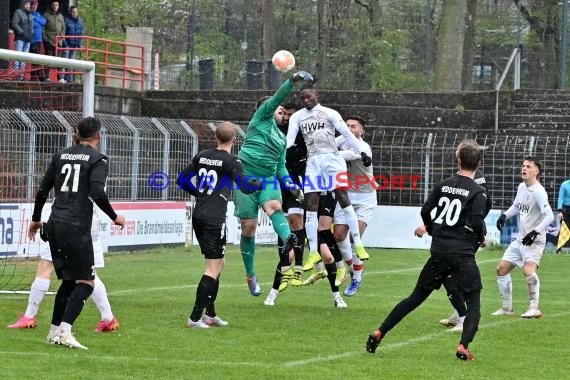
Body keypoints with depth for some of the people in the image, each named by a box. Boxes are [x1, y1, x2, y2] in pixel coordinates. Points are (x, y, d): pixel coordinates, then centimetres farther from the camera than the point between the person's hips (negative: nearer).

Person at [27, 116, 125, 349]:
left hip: (54, 226, 7)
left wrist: (36, 219, 28)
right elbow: (97, 192, -16)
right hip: (77, 228, -7)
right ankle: (64, 331, -19)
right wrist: (114, 217, -3)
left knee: (68, 281, 18)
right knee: (85, 282, -4)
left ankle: (54, 332, 17)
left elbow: (42, 190, 16)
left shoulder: (60, 156, 15)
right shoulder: (98, 160, -3)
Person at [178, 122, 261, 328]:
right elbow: (246, 187, -16)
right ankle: (195, 317, -8)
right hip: (214, 219, -8)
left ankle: (210, 314, 23)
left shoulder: (202, 156, 11)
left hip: (198, 217, 8)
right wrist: (261, 182, 3)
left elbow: (182, 180, 16)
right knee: (213, 268, -4)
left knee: (219, 263, 20)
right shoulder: (230, 161, -9)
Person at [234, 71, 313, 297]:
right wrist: (293, 80, -19)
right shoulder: (261, 117, 8)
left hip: (268, 179, 4)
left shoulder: (281, 138, 24)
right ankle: (250, 276, 9)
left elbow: (281, 167, 23)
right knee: (249, 227, -4)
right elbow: (278, 97, -6)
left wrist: (291, 185, 5)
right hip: (246, 176, -4)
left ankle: (287, 240, -60)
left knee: (274, 206, -29)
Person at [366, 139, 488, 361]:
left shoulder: (443, 185, 8)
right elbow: (476, 222, -15)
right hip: (463, 254, -5)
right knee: (474, 303, 3)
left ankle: (379, 333, 11)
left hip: (438, 252, 5)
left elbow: (425, 212, 8)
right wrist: (482, 238, 6)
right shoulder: (477, 192, -6)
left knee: (416, 297, 14)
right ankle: (463, 347, -15)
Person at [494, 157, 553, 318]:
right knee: (501, 269, 10)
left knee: (528, 270, -29)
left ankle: (534, 308, -19)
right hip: (520, 239, 9)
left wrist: (535, 232, -34)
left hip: (534, 241, -9)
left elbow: (549, 215, -26)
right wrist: (505, 215, 8)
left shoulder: (538, 191, -18)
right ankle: (507, 307, 22)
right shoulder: (522, 187, 7)